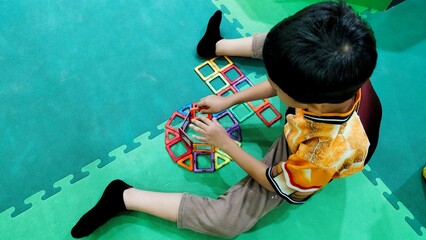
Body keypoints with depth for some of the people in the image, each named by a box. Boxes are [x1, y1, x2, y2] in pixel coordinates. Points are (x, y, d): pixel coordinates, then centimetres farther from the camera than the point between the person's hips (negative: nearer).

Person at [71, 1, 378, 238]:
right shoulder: (331, 78, -33)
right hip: (298, 128, 6)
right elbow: (278, 84, -9)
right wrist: (228, 100, -7)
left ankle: (126, 197, -9)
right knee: (280, 45, 3)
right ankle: (217, 46, 27)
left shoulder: (329, 153, -46)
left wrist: (225, 143, -20)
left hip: (292, 161, -5)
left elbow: (274, 183, -25)